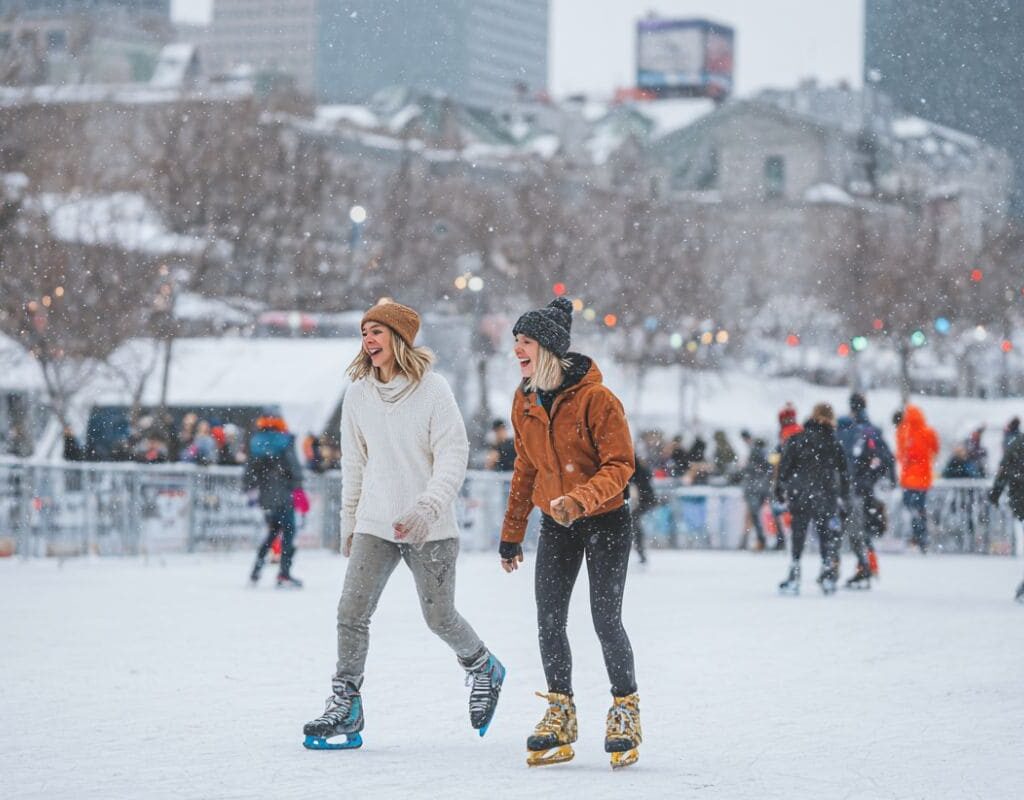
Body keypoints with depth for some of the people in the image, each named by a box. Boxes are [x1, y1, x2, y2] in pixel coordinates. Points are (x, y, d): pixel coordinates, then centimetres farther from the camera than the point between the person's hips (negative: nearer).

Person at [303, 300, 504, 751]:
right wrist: (349, 519, 15)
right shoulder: (359, 392, 4)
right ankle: (345, 707, -1)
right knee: (352, 612, -9)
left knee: (440, 617, 5)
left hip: (430, 528, -4)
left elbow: (454, 455, -11)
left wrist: (427, 508, -23)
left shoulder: (431, 389, -9)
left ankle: (484, 671, 34)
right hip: (375, 524, 4)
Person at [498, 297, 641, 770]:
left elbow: (621, 465, -18)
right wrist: (512, 532, 13)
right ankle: (560, 719, 13)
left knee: (605, 620, -7)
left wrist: (582, 499, -34)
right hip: (556, 524, 5)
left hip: (605, 522, -5)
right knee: (548, 621, 0)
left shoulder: (595, 398, -18)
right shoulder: (524, 402, 1)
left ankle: (625, 711, 12)